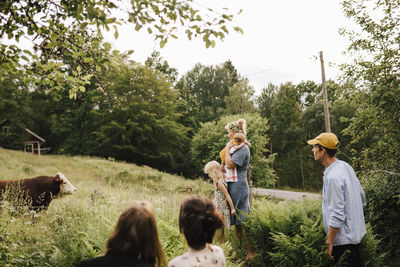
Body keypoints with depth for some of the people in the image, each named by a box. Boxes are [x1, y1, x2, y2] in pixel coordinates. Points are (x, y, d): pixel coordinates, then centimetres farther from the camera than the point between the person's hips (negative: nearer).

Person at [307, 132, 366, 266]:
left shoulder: (333, 177, -25)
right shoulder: (346, 166, 5)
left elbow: (337, 215, -25)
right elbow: (362, 198, 14)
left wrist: (329, 242, -18)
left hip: (344, 239, -10)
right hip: (356, 232, 10)